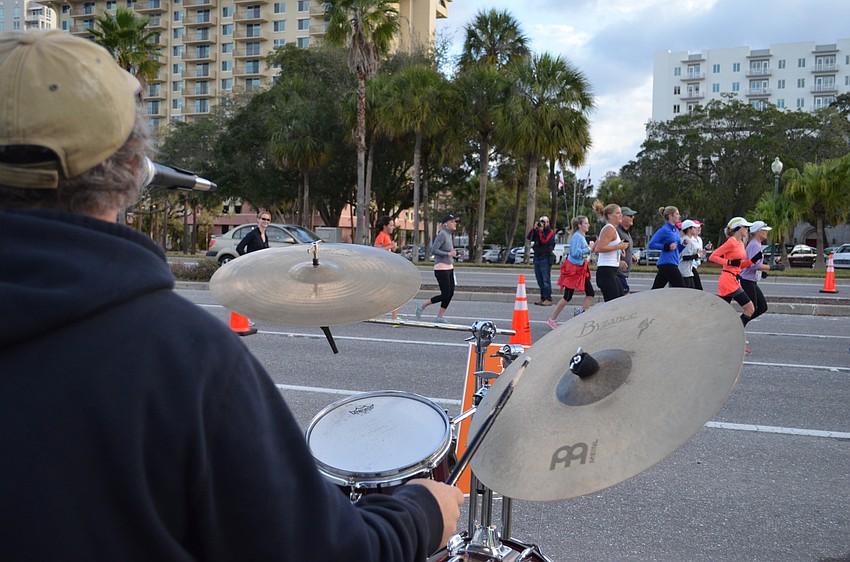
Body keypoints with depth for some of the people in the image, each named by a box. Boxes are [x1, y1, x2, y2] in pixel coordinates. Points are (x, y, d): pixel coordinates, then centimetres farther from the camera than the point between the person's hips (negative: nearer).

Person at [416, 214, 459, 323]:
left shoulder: (449, 235, 13)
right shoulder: (442, 234, -14)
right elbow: (434, 250, -22)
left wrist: (451, 260, 13)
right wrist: (449, 254, -19)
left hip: (449, 268, 9)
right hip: (441, 269, -9)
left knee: (451, 293, 6)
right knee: (445, 295, -7)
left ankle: (440, 317, 12)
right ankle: (422, 306, 8)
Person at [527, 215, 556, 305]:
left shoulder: (550, 232, -1)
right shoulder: (537, 231, 17)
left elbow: (544, 241, -17)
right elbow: (528, 237, 4)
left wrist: (541, 230, -13)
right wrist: (534, 228, -4)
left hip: (545, 259, -6)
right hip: (537, 258, 6)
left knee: (546, 280, -10)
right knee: (539, 280, 7)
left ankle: (548, 299, -10)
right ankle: (542, 298, 13)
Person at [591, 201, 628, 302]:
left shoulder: (609, 229, 19)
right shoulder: (610, 229, -12)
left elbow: (595, 248, 24)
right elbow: (598, 248, -23)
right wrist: (617, 247, -19)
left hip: (611, 273, 11)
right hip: (606, 272, -11)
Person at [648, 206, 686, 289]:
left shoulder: (676, 230, 15)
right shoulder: (664, 230, -10)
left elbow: (678, 249, 21)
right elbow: (651, 244, -14)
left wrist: (684, 244, 2)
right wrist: (667, 247, -19)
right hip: (667, 264, -8)